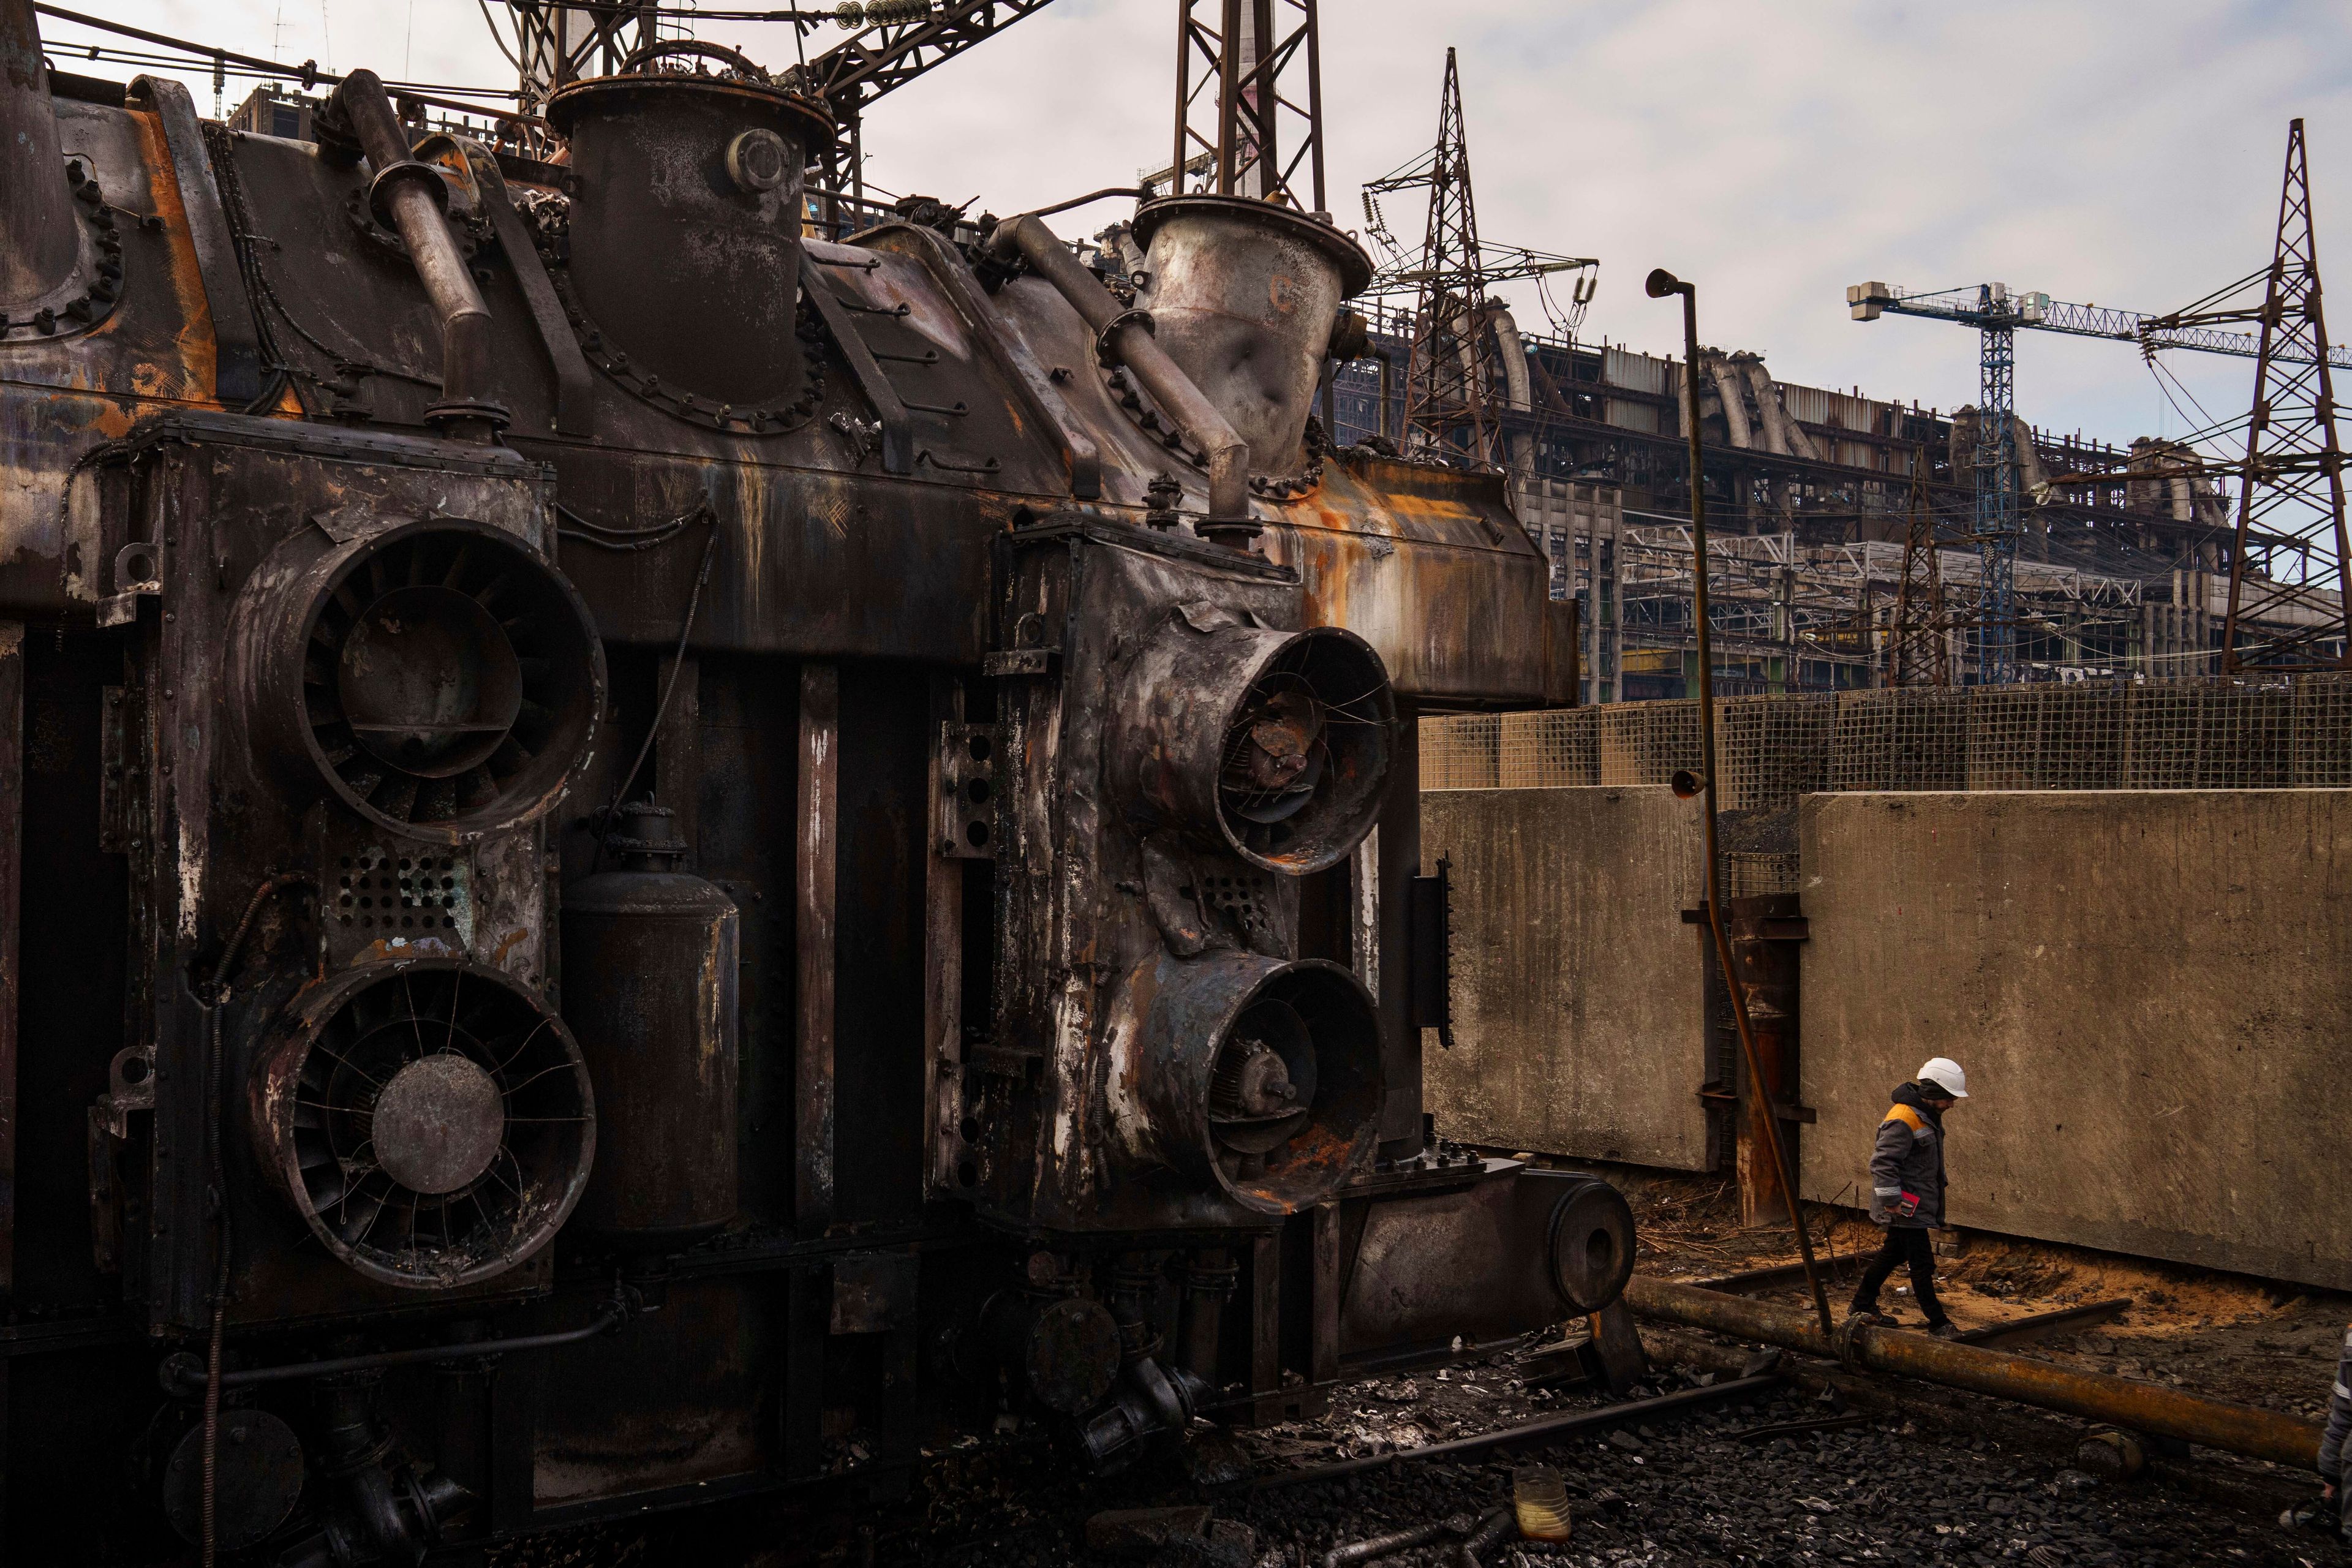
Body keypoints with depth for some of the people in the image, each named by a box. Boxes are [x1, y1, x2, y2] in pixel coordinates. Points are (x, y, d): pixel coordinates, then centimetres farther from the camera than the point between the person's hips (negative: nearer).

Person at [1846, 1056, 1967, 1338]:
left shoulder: (1928, 1116, 12)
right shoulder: (1903, 1120, -22)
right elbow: (1882, 1162, -25)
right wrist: (1891, 1200, -24)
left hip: (1917, 1205, 10)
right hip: (1906, 1209, -10)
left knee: (1892, 1254, 18)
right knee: (1922, 1264, -4)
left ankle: (1862, 1307, 29)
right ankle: (1937, 1323, 3)